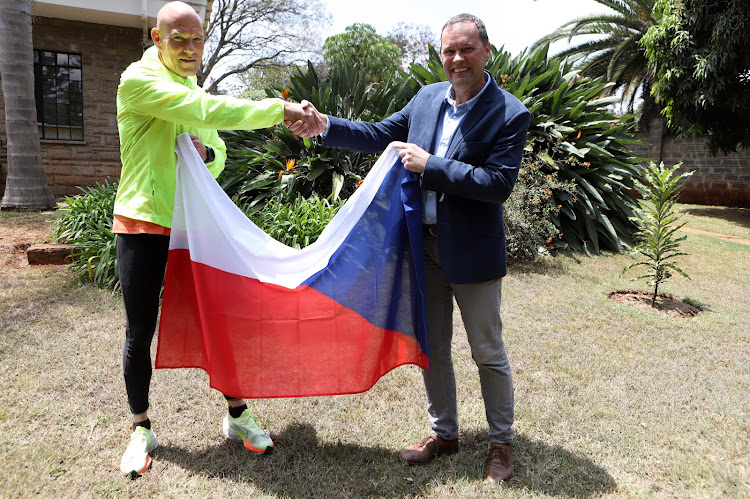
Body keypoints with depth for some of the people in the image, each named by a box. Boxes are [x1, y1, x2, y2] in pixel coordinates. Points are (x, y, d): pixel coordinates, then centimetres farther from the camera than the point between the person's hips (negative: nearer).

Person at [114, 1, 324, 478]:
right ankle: (141, 430, 25)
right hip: (144, 225, -5)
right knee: (140, 334, 4)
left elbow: (219, 155, 15)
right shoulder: (139, 79, -10)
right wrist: (280, 110, -27)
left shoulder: (196, 92, 14)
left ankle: (237, 415, 23)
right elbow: (210, 112, -25)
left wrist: (206, 152, -9)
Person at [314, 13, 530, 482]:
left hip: (472, 250, -5)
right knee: (432, 348, 16)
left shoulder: (510, 114, -11)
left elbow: (498, 184, -20)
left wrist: (430, 166, -22)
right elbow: (381, 134, 13)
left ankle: (502, 443, 32)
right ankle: (444, 433, 36)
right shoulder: (427, 97, 6)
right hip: (423, 245, 6)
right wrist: (324, 125, 3)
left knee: (489, 353, 9)